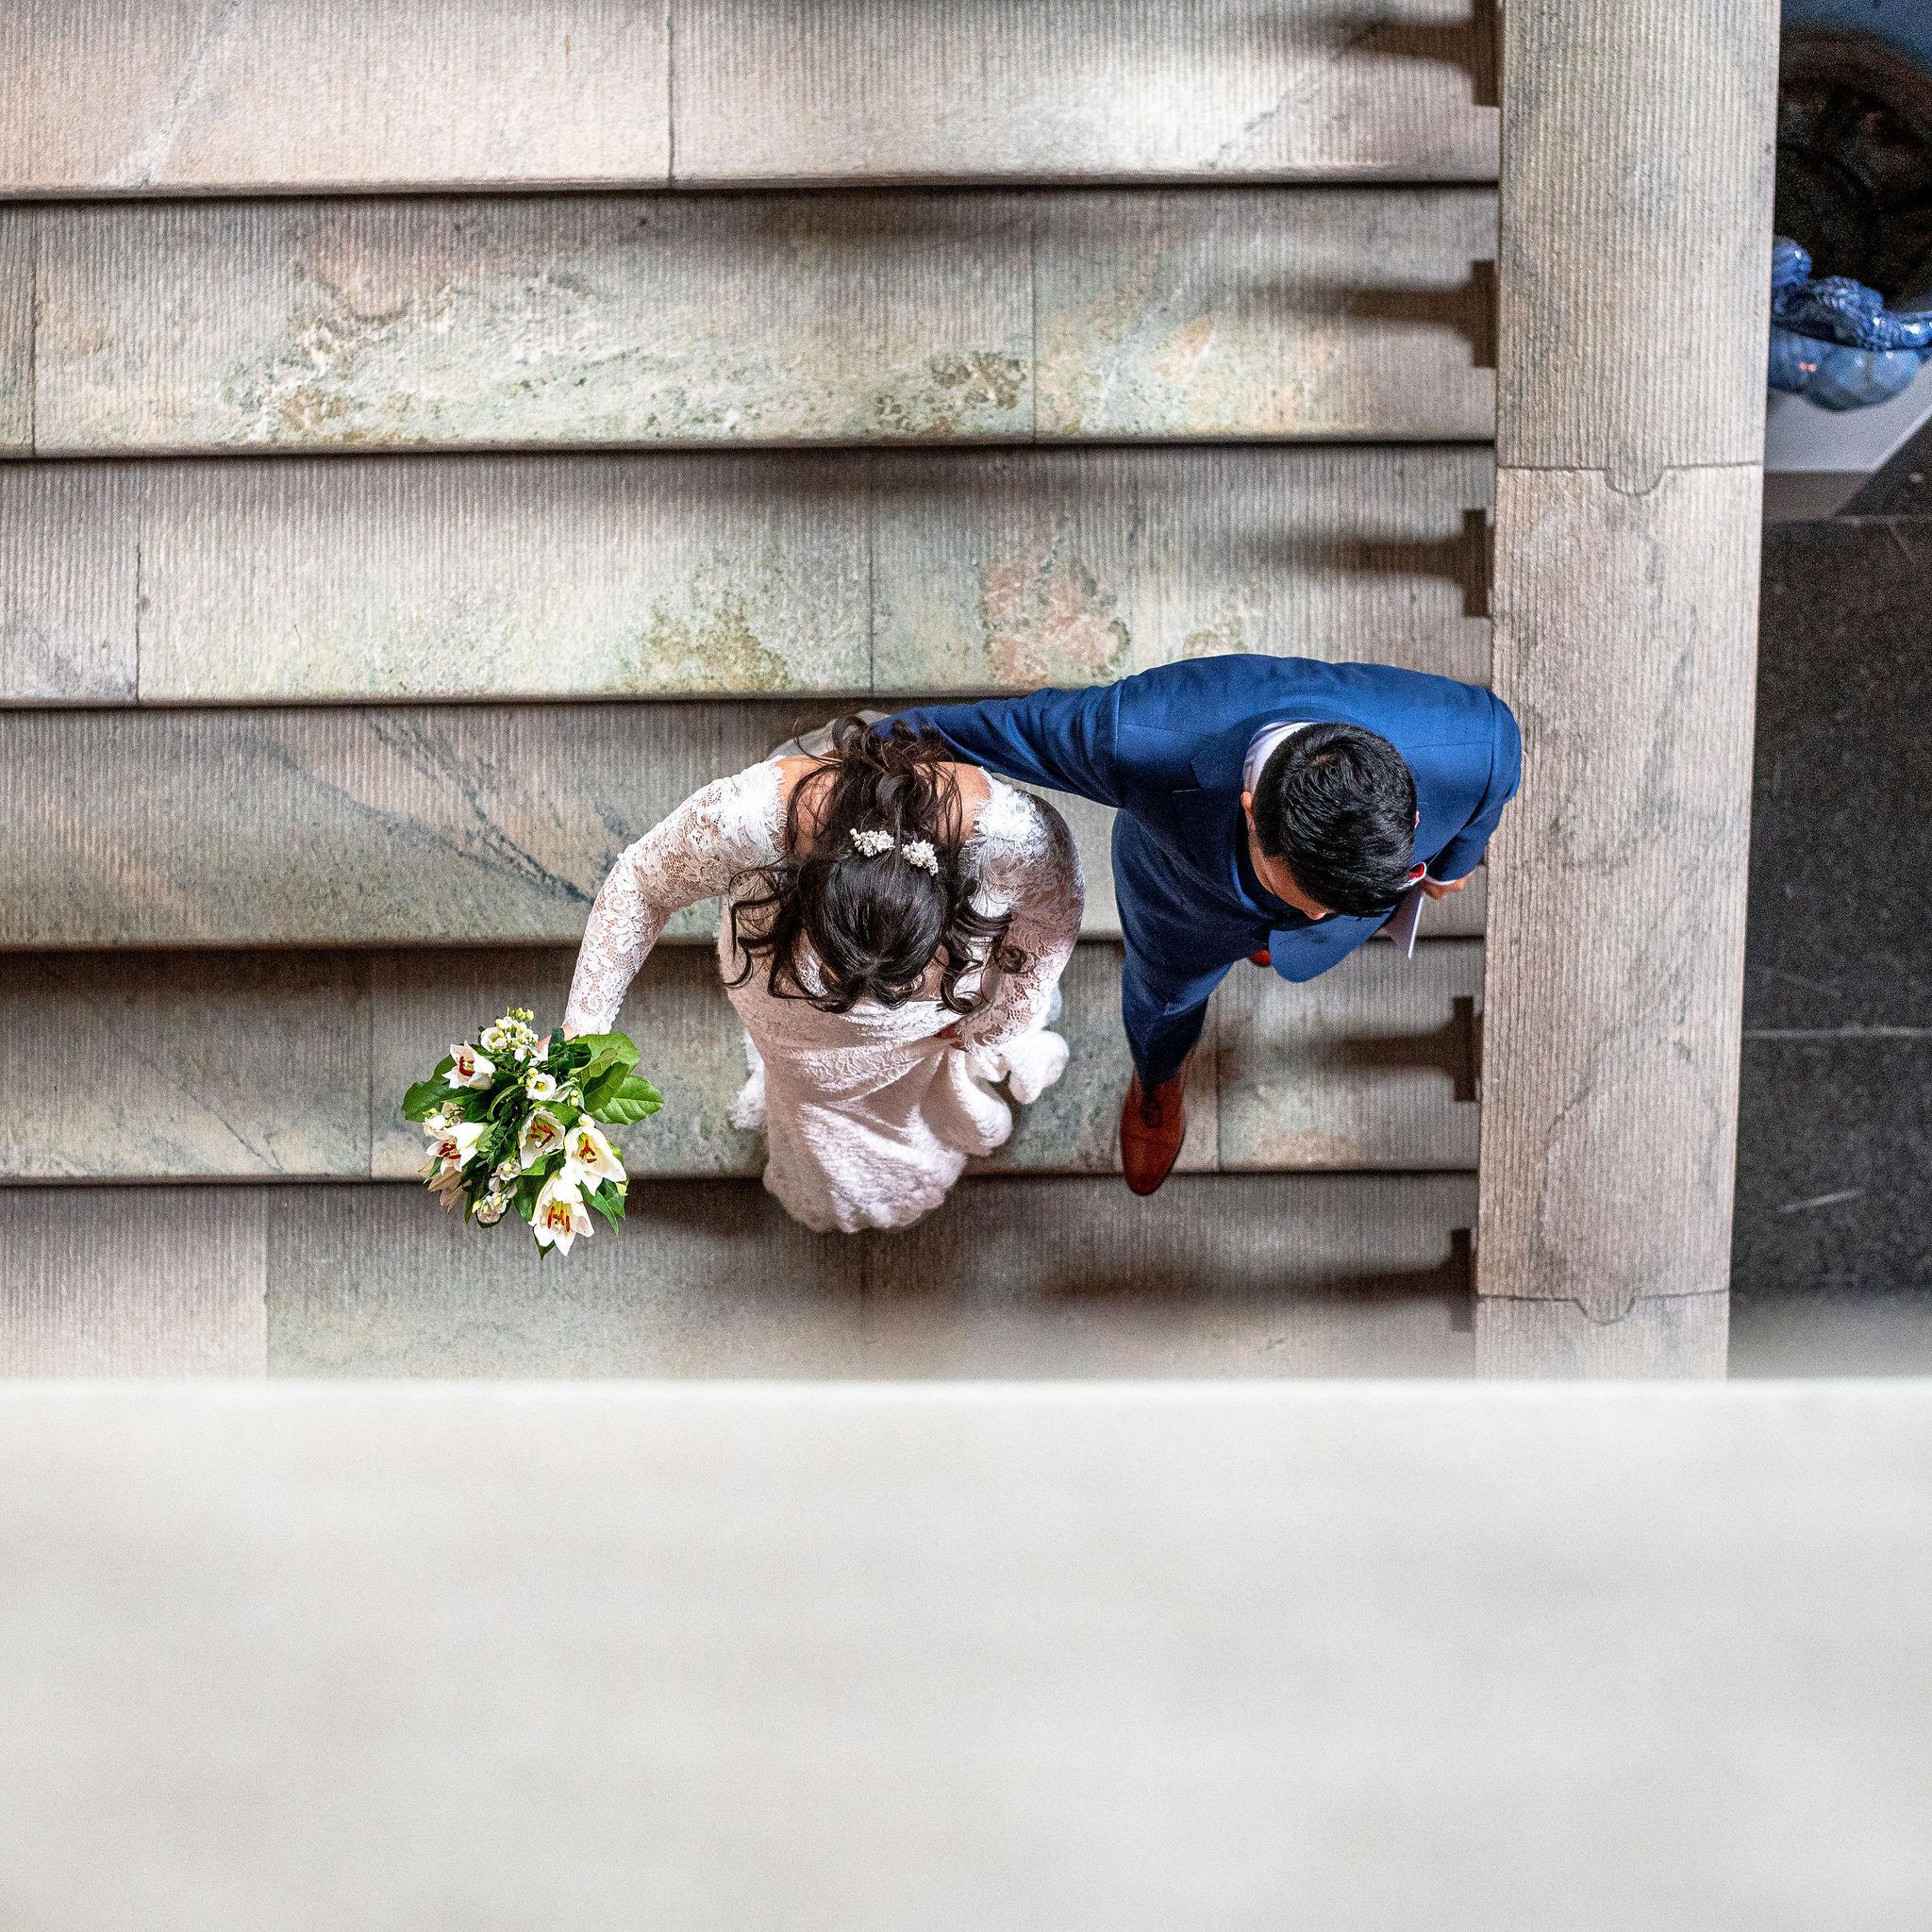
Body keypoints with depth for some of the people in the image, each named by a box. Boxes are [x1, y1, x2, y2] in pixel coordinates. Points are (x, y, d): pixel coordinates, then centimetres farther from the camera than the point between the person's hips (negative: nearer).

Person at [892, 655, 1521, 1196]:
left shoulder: (1478, 747, -43)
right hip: (1185, 868, -1)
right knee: (1167, 983, 30)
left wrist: (1455, 856, 5)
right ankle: (1158, 1076, 66)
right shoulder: (1146, 743, -48)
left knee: (1294, 956, 35)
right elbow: (1027, 725, -27)